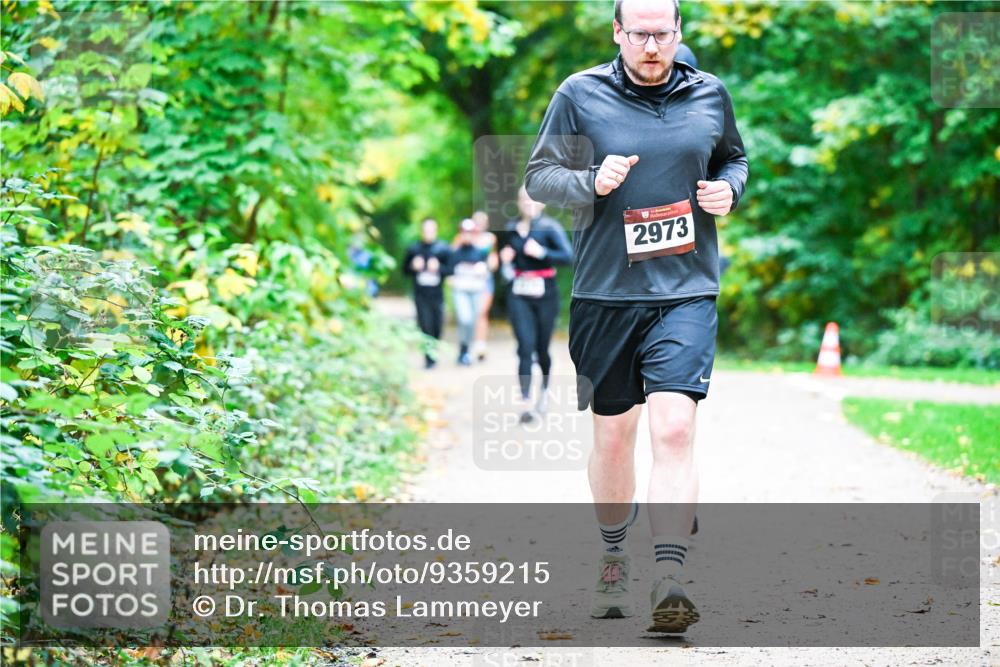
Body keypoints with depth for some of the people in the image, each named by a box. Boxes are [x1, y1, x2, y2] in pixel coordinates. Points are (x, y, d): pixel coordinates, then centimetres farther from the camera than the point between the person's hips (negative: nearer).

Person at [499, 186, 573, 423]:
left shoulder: (549, 227, -5)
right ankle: (525, 402, -15)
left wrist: (541, 252, -25)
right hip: (519, 296, 2)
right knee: (525, 348, -10)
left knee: (541, 348, 7)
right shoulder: (512, 229, 9)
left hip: (545, 294, -2)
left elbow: (568, 256, -16)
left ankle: (545, 388, 36)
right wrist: (506, 261, 1)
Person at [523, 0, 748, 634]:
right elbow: (538, 177, 3)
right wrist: (590, 183, -16)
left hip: (687, 292, 0)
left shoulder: (709, 94, 6)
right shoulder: (580, 95, -1)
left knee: (675, 428, -16)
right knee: (613, 434, 11)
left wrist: (729, 189, 0)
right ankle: (614, 561, 33)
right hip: (606, 293, 0)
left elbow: (734, 158, 23)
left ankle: (669, 580, -20)